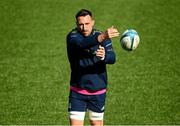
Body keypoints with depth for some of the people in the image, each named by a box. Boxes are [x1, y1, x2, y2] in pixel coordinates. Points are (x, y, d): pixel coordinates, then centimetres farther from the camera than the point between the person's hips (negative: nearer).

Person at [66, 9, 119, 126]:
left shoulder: (102, 36, -6)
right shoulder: (72, 36, -12)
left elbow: (112, 58, -20)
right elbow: (82, 43, -35)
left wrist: (104, 56, -45)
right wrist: (101, 37, -53)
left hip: (98, 91, 1)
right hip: (77, 91, -1)